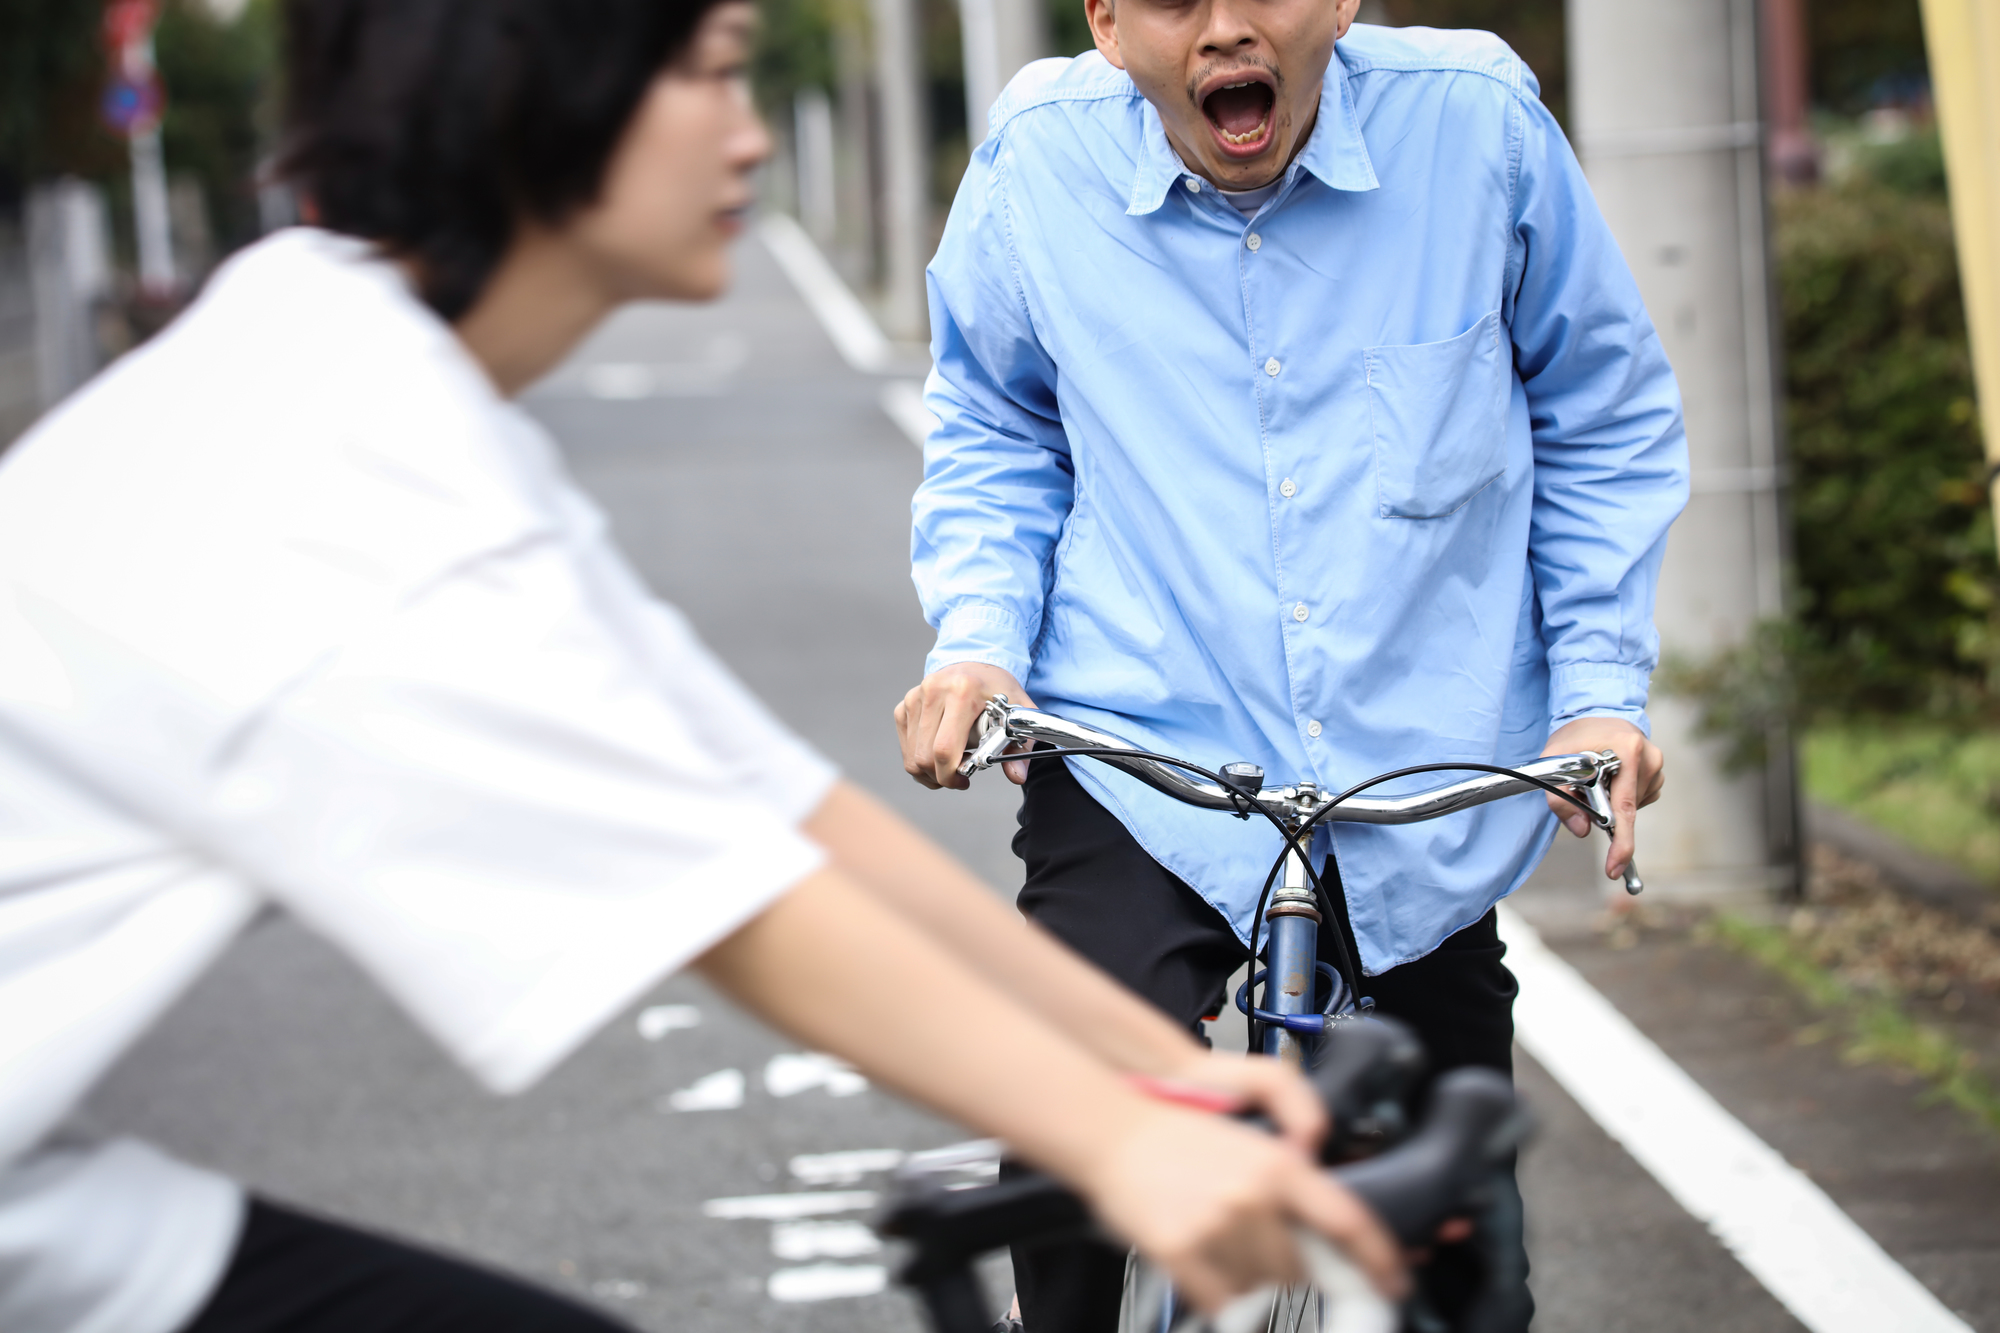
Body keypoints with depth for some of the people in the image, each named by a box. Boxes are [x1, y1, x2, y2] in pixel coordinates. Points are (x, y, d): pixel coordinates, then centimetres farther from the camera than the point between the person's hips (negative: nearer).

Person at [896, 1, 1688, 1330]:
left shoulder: (1477, 123, -7)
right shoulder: (1039, 162, -6)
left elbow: (1606, 419, 8)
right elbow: (992, 433, 12)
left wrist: (1600, 687, 1)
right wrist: (977, 640, -4)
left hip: (1426, 778, 1)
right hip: (1145, 761, -1)